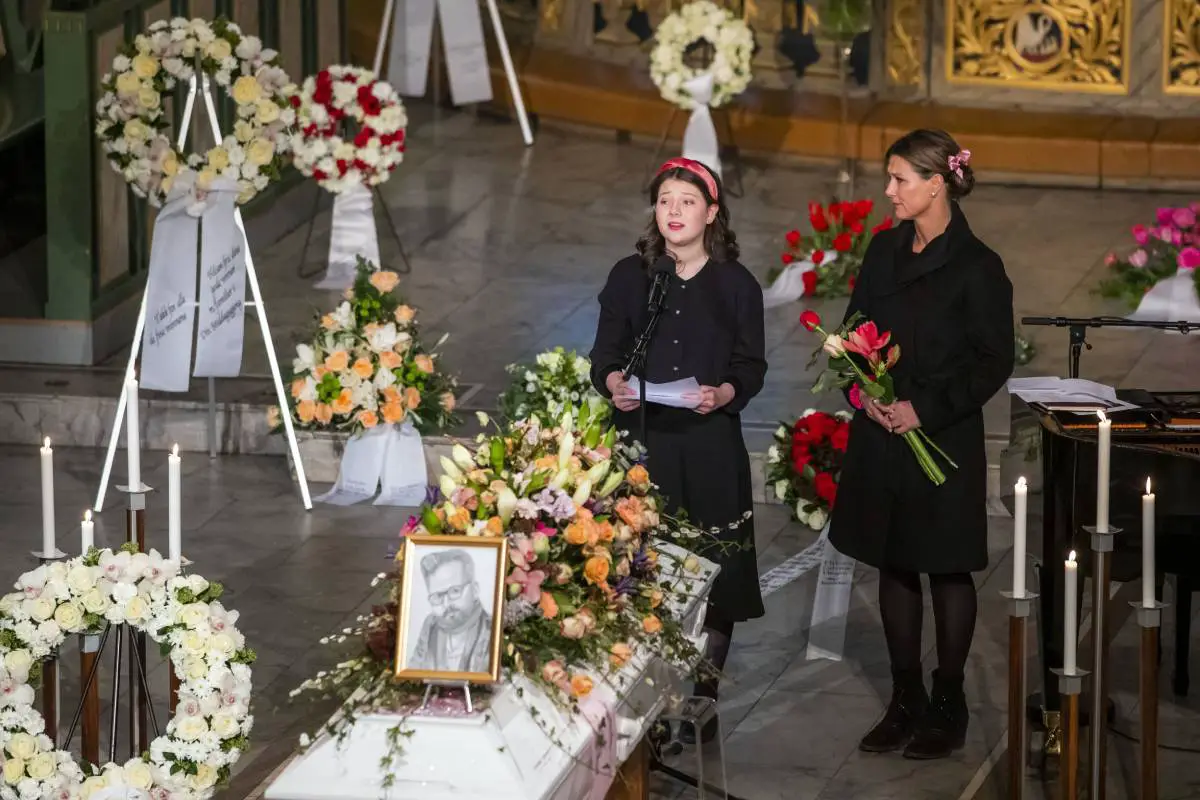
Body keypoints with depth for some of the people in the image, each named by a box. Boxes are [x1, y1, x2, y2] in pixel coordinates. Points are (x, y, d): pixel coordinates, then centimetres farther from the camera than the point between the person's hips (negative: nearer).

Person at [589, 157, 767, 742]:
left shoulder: (736, 285, 5)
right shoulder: (630, 277, 8)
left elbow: (752, 368, 5)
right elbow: (605, 353, 9)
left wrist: (723, 394, -14)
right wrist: (613, 382, -12)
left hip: (710, 445, 0)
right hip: (641, 438, 1)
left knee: (712, 579, -1)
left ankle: (701, 699, 9)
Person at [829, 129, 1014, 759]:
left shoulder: (976, 268, -11)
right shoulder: (884, 251, 7)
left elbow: (993, 363, -11)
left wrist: (926, 410, -17)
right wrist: (866, 392, -5)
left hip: (943, 440, -6)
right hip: (881, 437, 6)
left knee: (947, 570, 5)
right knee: (894, 565, 11)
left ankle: (948, 707, 14)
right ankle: (906, 700, 20)